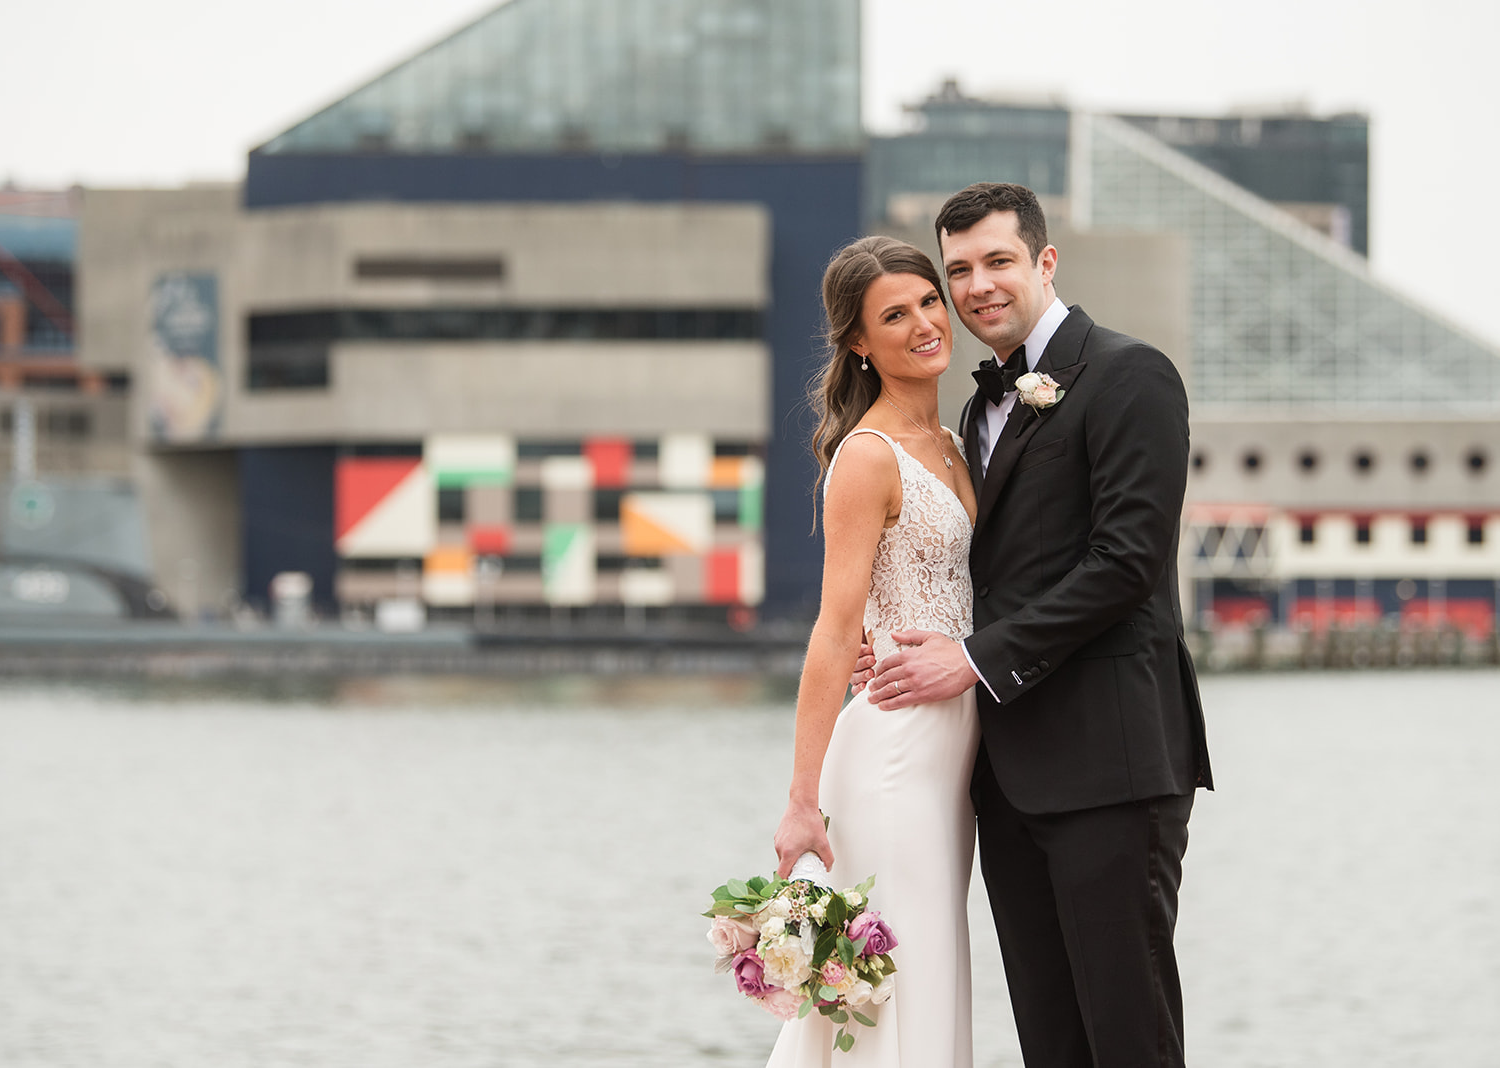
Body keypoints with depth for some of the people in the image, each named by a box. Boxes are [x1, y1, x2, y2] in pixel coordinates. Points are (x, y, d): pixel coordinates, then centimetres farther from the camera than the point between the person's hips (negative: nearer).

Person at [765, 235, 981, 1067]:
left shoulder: (949, 447, 14)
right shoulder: (868, 456, -12)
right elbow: (837, 631, -17)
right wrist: (804, 800, -20)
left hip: (952, 747, 9)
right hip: (896, 746, -9)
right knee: (903, 1000, -5)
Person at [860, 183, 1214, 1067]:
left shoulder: (1128, 377, -6)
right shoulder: (986, 406, 21)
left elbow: (1126, 560, -14)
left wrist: (978, 660, -13)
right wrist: (918, 646, 3)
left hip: (1109, 758, -8)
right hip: (1012, 773, 8)